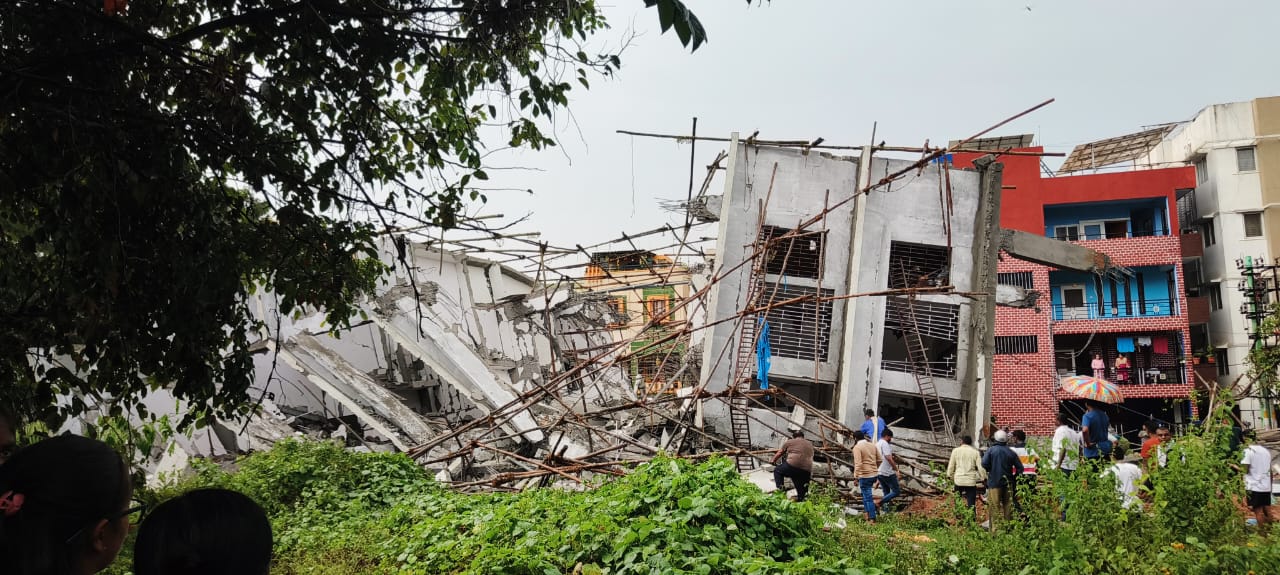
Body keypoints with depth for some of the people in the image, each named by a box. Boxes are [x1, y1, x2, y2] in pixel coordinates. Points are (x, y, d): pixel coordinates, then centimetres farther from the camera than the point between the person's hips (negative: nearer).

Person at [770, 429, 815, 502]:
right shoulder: (810, 444, 26)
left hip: (792, 466, -4)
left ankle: (780, 488, 4)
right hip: (806, 471, 4)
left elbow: (779, 454, 23)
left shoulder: (789, 442, 14)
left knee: (777, 471, 18)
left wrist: (774, 461, 40)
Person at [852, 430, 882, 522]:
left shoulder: (857, 447, -11)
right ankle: (868, 513, 23)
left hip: (864, 476, -7)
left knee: (868, 497, -1)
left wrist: (856, 477, -14)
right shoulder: (872, 445, 9)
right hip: (875, 474, 7)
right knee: (866, 494, 24)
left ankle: (872, 519, 0)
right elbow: (879, 460, 13)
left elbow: (858, 464, -19)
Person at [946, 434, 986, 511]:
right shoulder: (975, 452, 1)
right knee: (971, 503, 2)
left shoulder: (956, 450, 2)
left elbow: (951, 465, 4)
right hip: (971, 481, 0)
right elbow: (980, 466, -1)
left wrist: (949, 475, 15)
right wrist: (984, 478, 7)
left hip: (958, 479, 0)